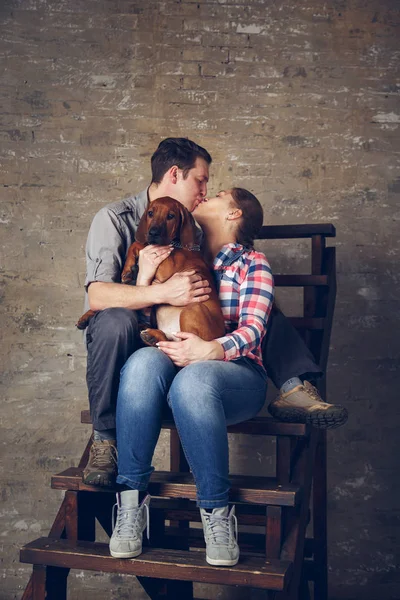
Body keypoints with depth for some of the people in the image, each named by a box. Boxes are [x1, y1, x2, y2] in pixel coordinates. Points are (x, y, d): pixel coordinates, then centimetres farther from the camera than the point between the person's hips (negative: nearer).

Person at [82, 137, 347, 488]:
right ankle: (105, 442, -28)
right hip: (126, 341, -5)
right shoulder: (115, 219, -7)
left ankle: (294, 390, -22)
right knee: (116, 321, -41)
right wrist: (162, 293, -36)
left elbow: (201, 295, 6)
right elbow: (97, 295, -22)